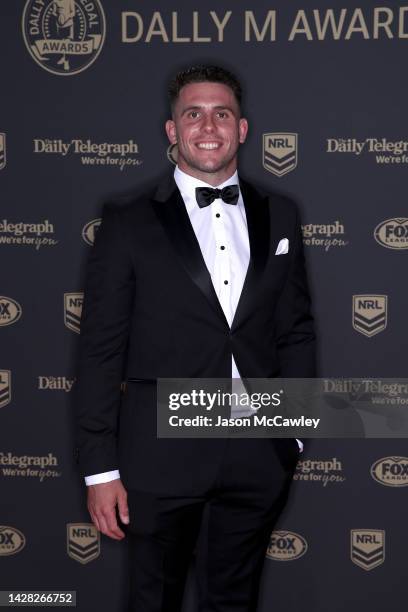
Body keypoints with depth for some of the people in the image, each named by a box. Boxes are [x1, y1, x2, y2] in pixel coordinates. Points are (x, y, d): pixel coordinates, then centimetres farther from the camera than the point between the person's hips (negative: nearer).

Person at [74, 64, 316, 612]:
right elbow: (101, 350, -6)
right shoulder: (130, 223, -4)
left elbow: (296, 331, 11)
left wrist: (294, 432, 7)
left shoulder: (279, 216, 6)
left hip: (258, 456, 3)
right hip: (162, 454, -3)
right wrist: (100, 468, -8)